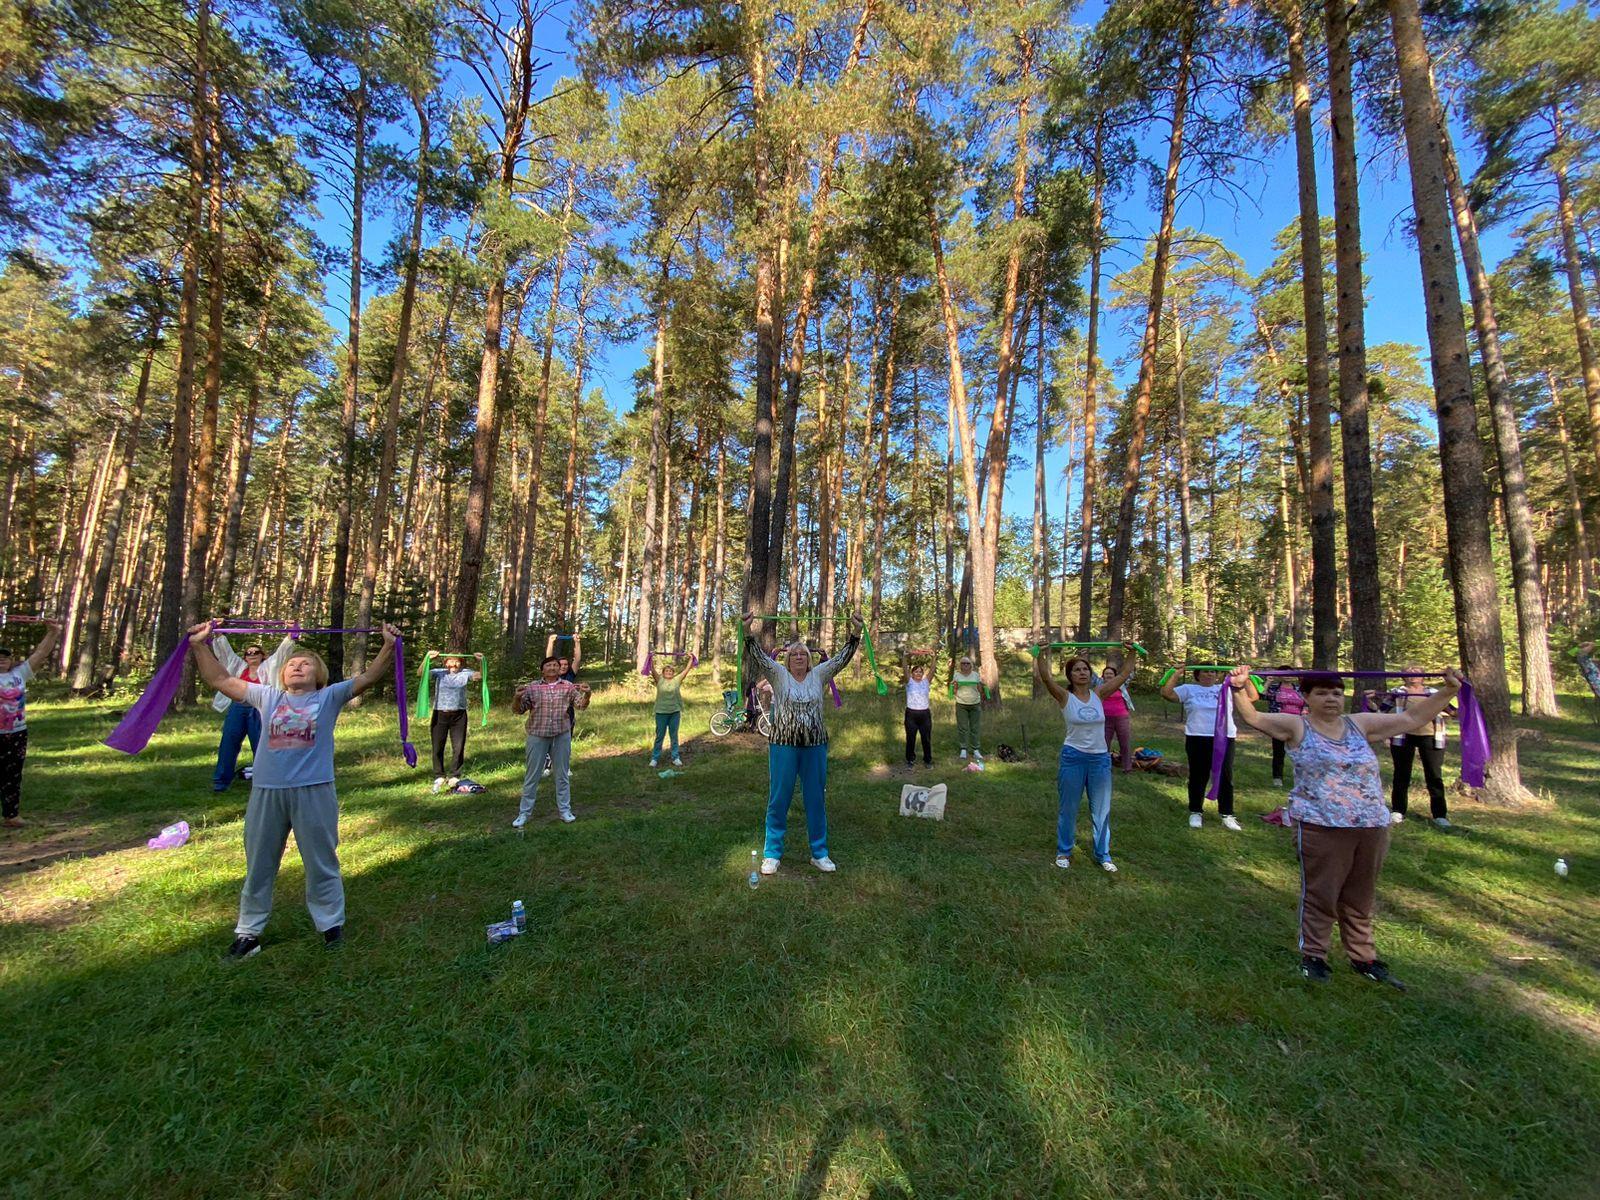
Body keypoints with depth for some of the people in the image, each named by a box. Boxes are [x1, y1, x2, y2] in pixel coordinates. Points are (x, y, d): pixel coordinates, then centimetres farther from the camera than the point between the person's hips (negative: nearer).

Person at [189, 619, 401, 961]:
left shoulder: (329, 697, 3)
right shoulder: (266, 696, 11)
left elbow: (368, 677, -6)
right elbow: (220, 680, 13)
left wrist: (389, 647, -16)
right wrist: (200, 646, 9)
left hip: (314, 791, -3)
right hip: (266, 792, 3)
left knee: (321, 863, 9)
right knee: (258, 866, 16)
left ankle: (331, 924, 24)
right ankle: (248, 932, 33)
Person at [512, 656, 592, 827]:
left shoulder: (568, 686, 2)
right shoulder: (532, 687, 0)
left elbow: (581, 705, 0)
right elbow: (517, 710, 1)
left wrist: (586, 694, -21)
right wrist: (517, 697, -21)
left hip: (562, 736, 1)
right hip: (537, 736, 0)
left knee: (562, 774, 10)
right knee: (532, 775, 9)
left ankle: (564, 810, 22)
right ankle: (524, 813, 21)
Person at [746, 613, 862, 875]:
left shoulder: (819, 675, 6)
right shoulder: (778, 674, 1)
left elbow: (841, 658, -1)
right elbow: (758, 657, -12)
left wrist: (855, 635, -12)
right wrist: (750, 635, -27)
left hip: (815, 747, 2)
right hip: (783, 746, -2)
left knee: (816, 800, 11)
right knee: (779, 799, 7)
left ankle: (819, 853, 26)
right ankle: (773, 853, 22)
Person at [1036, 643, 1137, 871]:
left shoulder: (1098, 694, 3)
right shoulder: (1065, 696, -8)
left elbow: (1124, 674, 4)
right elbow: (1044, 676, -23)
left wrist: (1130, 653, -4)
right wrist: (1042, 654, -32)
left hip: (1100, 758, 3)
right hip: (1073, 758, -3)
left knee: (1102, 809, 13)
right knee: (1068, 808, 10)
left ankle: (1103, 854, 30)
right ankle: (1063, 851, 26)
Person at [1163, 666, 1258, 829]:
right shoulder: (1188, 689, 4)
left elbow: (1252, 696, 8)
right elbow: (1166, 692, -7)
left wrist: (1245, 678, -1)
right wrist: (1176, 674, -10)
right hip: (1197, 740, -2)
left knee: (1225, 777, 8)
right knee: (1198, 777, 7)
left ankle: (1227, 815, 19)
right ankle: (1195, 812, 20)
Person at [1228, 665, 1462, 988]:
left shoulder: (1360, 724, 10)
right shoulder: (1296, 726, -5)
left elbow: (1411, 718, 15)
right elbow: (1252, 717, -17)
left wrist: (1447, 692, 9)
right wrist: (1240, 689, -34)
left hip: (1371, 828, 5)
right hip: (1320, 828, -5)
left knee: (1361, 898, 18)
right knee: (1320, 895, 5)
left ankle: (1363, 957, 33)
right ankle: (1313, 956, 18)